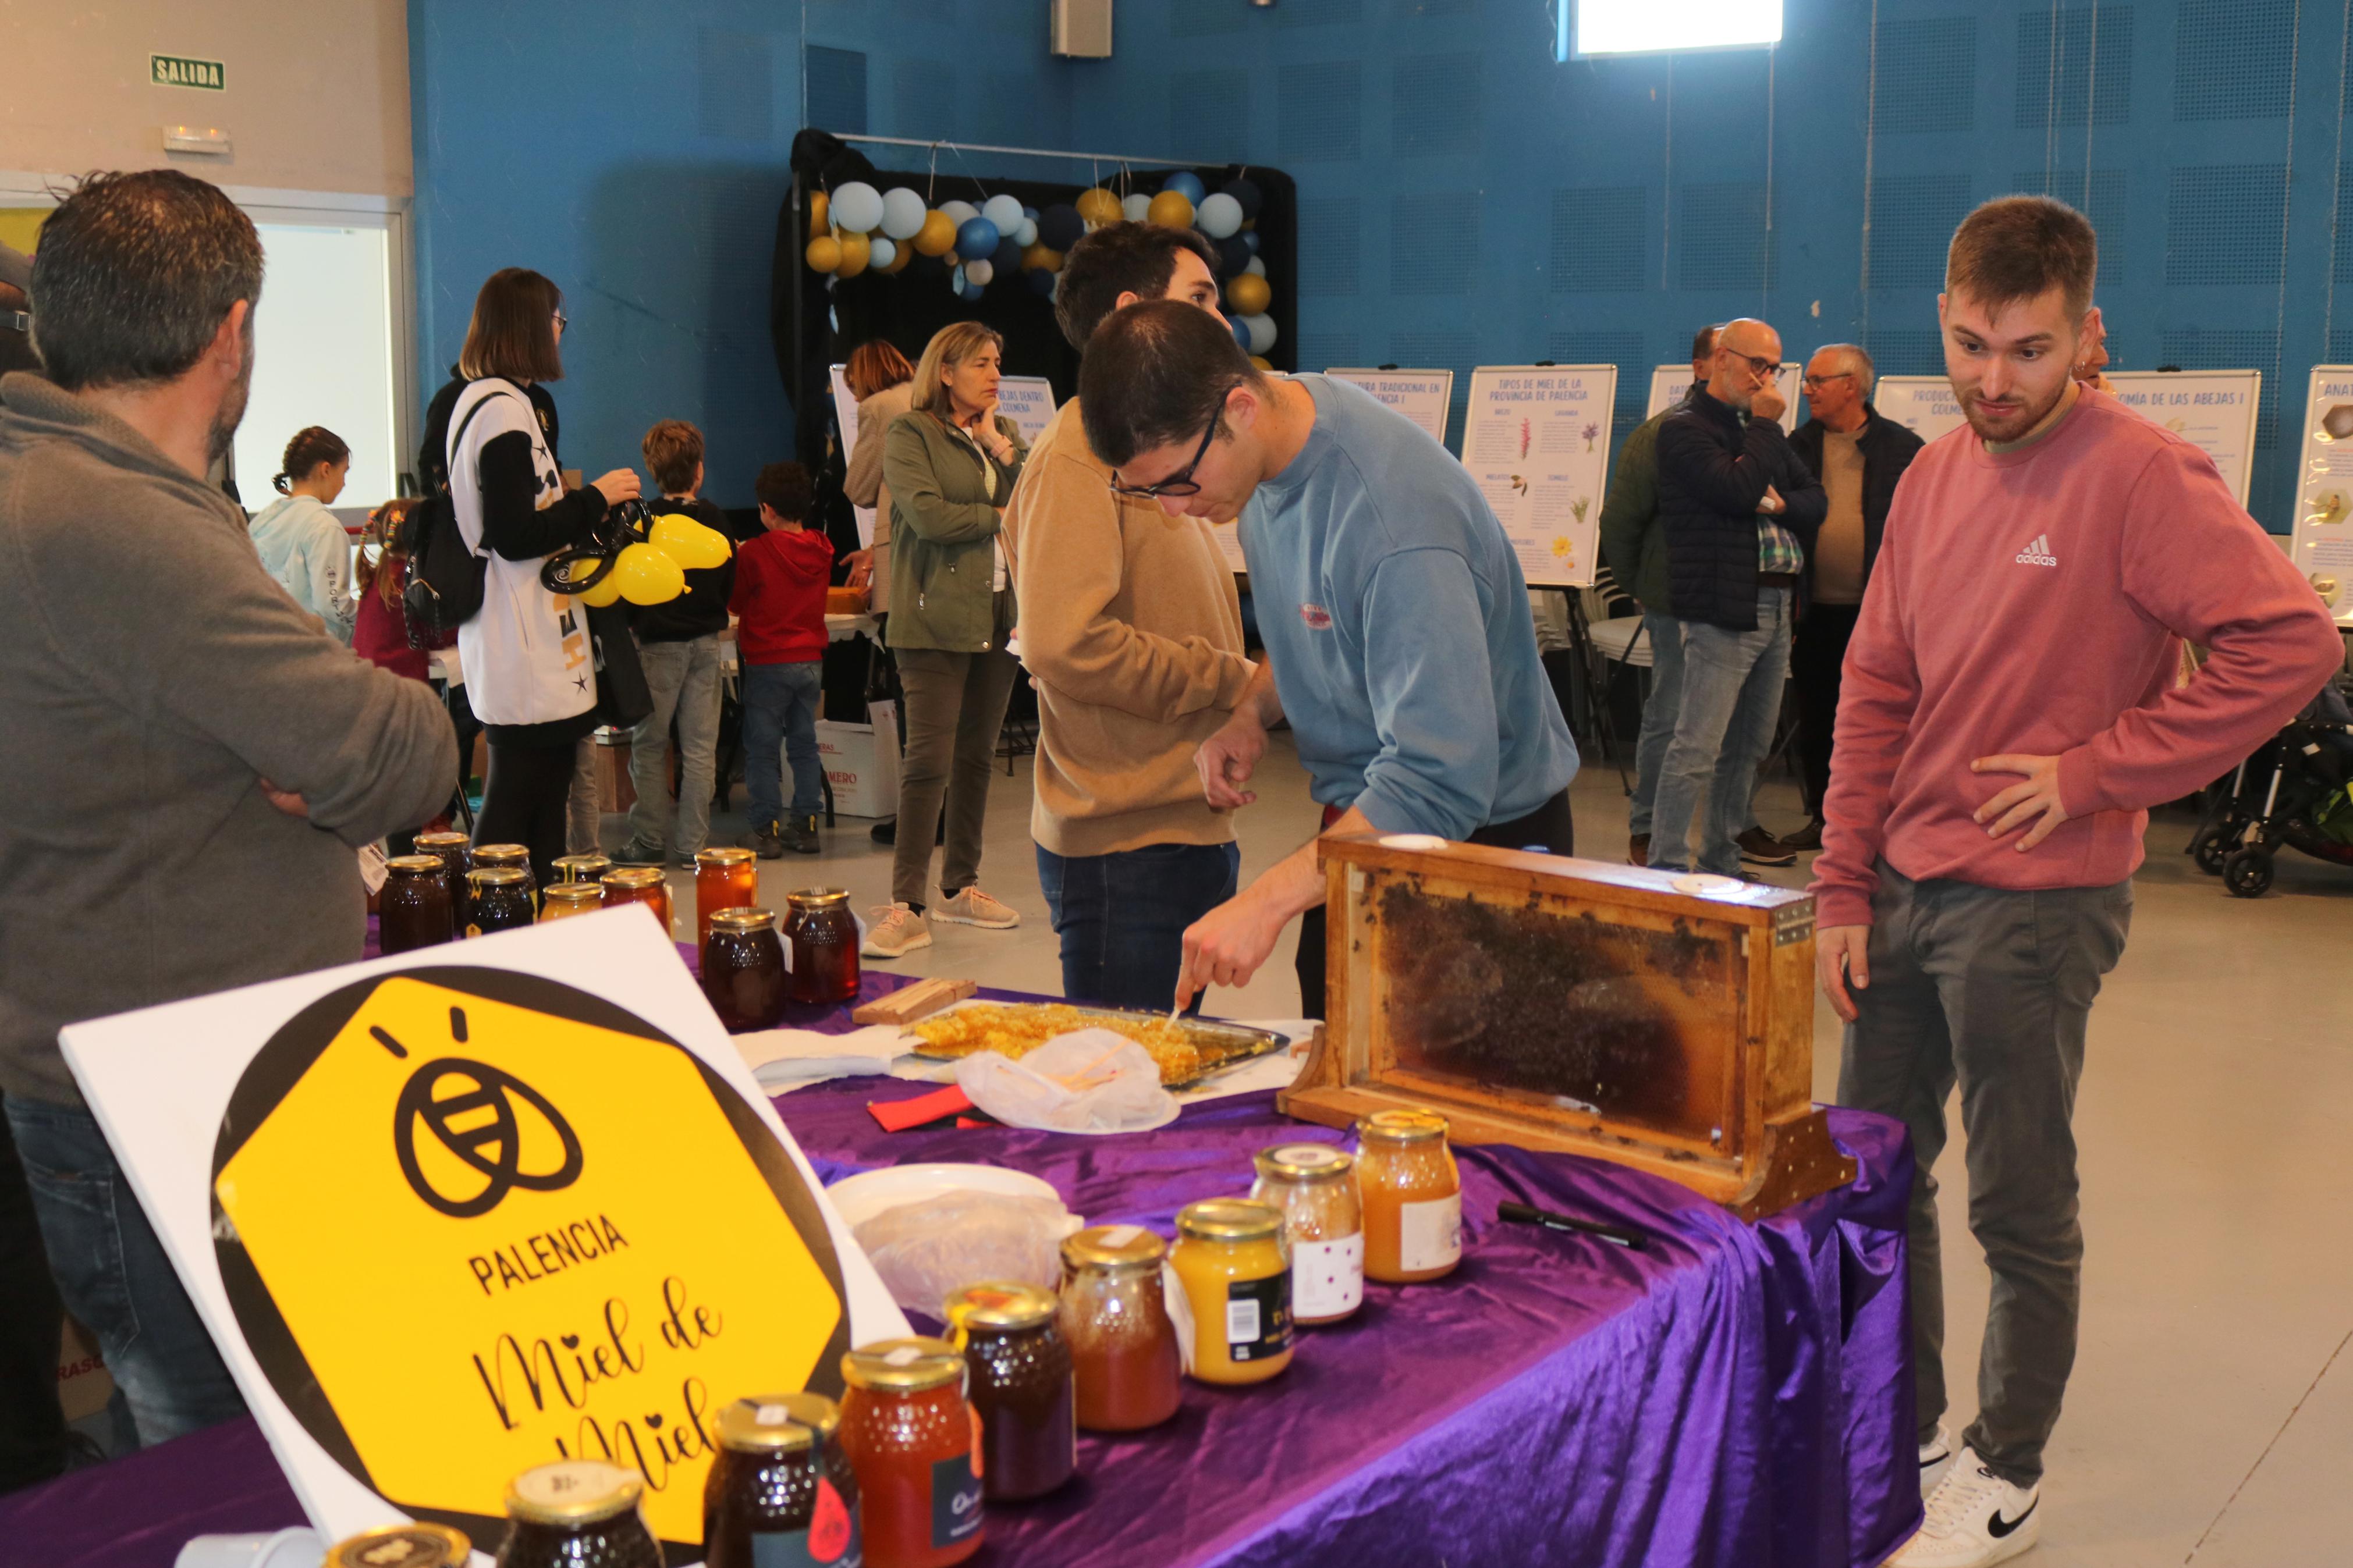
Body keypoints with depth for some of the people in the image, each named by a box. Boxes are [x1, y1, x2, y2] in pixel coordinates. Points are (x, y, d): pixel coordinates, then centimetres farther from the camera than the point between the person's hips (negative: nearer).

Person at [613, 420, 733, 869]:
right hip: (706, 642, 3)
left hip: (659, 643, -3)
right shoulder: (715, 519, 0)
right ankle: (693, 844, 6)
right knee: (700, 748, 5)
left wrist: (634, 625, 9)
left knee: (649, 745, 6)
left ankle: (649, 841, 8)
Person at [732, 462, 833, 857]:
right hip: (811, 659, 5)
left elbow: (737, 602, -1)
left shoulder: (754, 553, -14)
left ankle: (767, 829, 2)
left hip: (768, 663, -5)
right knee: (804, 743, 12)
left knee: (762, 748, 2)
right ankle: (806, 826, 14)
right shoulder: (822, 550, 0)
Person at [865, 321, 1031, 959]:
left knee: (977, 756, 11)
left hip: (1000, 613, 6)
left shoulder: (1003, 431, 16)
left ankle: (960, 886, 21)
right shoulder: (909, 434, -3)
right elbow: (928, 514, -16)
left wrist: (1002, 448, -5)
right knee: (929, 759, -10)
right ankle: (907, 905, -8)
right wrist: (1000, 516, -5)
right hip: (937, 616, -6)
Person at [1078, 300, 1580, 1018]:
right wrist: (1251, 711, -4)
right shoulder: (1271, 450, -4)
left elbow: (1440, 786, -36)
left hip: (1481, 839, -8)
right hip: (1362, 822, 8)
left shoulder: (1392, 519, -32)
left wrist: (1265, 904, -39)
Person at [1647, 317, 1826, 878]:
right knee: (1696, 750, -10)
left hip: (1776, 609, 9)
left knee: (1749, 749, 13)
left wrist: (1778, 504, -6)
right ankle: (1667, 868, -5)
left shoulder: (1761, 429, 21)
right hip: (1723, 610, -9)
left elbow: (1816, 499, 15)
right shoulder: (1686, 429, -5)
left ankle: (1722, 862, 22)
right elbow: (1738, 489, -20)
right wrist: (1765, 425, -8)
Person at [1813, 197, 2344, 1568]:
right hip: (1902, 891, 7)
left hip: (2033, 908, -7)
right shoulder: (1934, 476, 7)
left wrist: (2096, 770, -17)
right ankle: (1906, 1434, 33)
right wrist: (1844, 890, 7)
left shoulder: (2140, 476, -14)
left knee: (2021, 1211, 6)